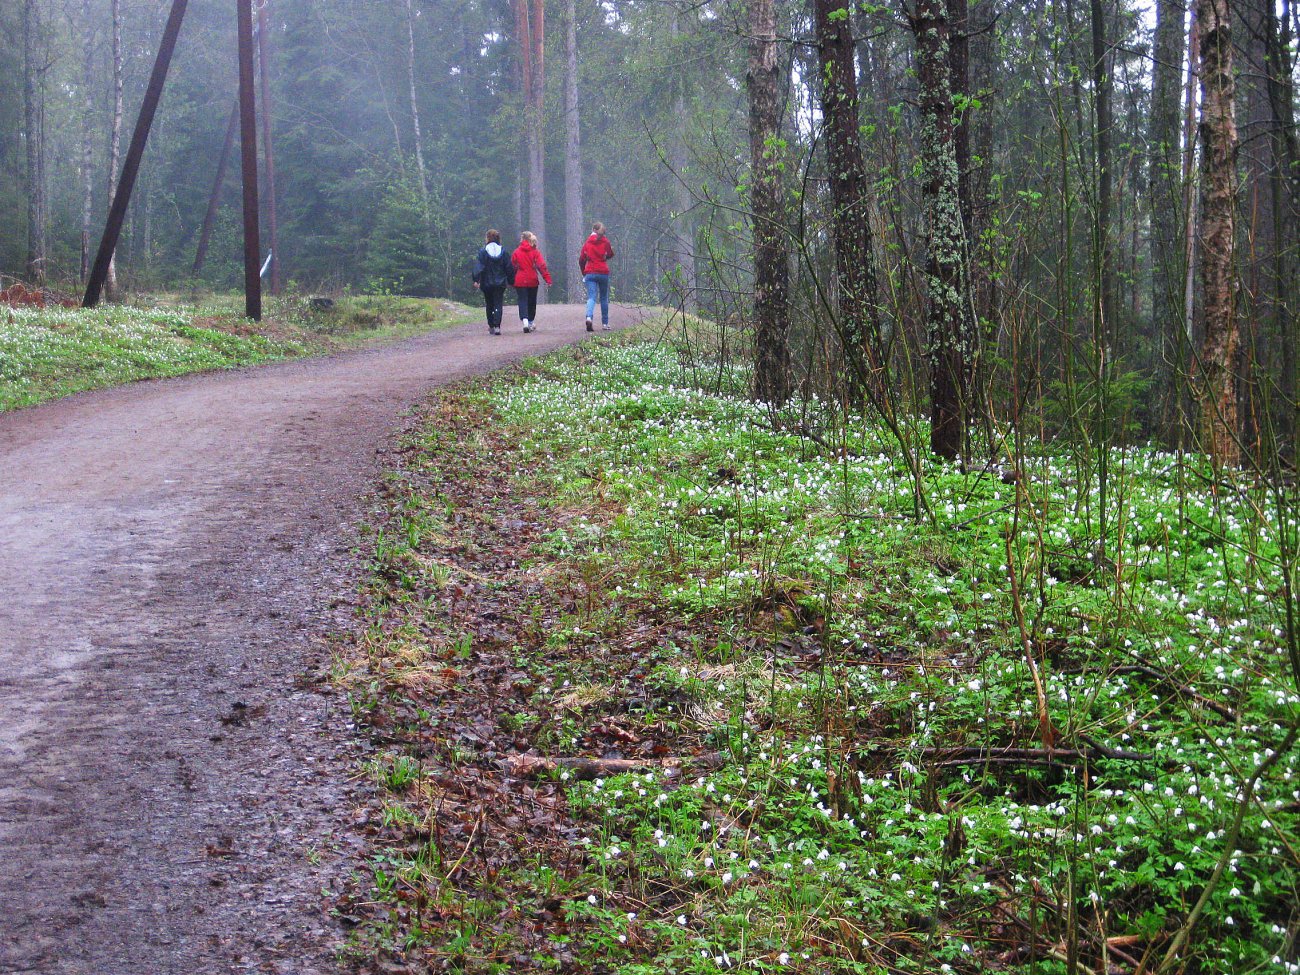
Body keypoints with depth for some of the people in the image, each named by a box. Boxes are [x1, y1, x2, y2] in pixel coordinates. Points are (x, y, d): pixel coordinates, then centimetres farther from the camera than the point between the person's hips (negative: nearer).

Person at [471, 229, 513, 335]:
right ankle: (497, 326, -16)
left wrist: (476, 280, -15)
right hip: (500, 283, 1)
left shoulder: (483, 252, -6)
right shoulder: (503, 251, 1)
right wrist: (511, 280, 13)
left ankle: (491, 327, 19)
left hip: (487, 283, -1)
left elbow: (479, 267, -14)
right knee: (498, 305, -1)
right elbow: (509, 268, 5)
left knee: (489, 305, 13)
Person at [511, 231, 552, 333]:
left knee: (522, 301, -3)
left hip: (520, 281, -1)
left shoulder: (516, 252, -1)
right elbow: (542, 266, -9)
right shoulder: (535, 252, -2)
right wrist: (547, 278, -11)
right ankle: (531, 322, 25)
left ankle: (525, 320, -26)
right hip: (532, 281, 1)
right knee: (532, 302, 15)